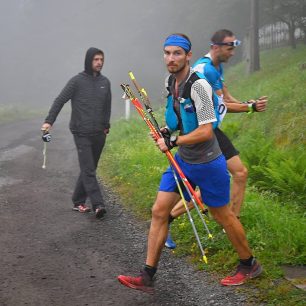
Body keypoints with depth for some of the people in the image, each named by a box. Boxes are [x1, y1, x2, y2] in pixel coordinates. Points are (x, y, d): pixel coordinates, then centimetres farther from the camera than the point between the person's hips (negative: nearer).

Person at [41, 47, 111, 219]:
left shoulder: (105, 82, 9)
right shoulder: (77, 81, -5)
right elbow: (60, 101, -4)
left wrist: (106, 125, 18)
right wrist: (49, 121, -11)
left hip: (99, 134, 5)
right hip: (82, 134, -5)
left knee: (89, 169, 9)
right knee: (88, 171, -10)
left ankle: (78, 202, 19)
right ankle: (98, 205, -15)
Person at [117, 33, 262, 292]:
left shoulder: (198, 85, -22)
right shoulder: (171, 81, 4)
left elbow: (205, 131, -25)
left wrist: (172, 142, -19)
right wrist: (167, 130, 3)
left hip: (207, 163, -8)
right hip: (182, 160, 8)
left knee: (223, 215, 8)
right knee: (159, 211, 0)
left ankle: (249, 265, 30)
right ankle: (147, 277, 4)